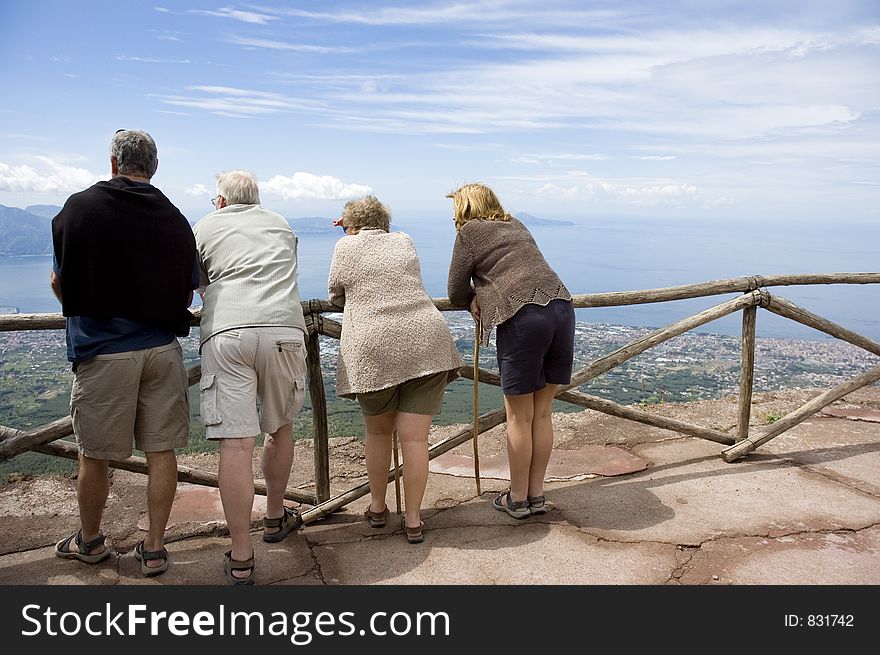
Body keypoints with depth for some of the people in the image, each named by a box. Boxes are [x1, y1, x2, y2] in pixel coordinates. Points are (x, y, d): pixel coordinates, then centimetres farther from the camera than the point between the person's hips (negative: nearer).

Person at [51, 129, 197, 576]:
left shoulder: (79, 208, -3)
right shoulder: (176, 220, 3)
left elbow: (61, 286, 4)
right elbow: (186, 297, 8)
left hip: (102, 351, -2)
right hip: (163, 349, 3)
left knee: (94, 455, 14)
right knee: (161, 452, 9)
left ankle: (89, 542, 33)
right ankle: (154, 549, 18)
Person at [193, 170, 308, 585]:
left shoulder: (204, 227, 18)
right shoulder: (281, 226, 26)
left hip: (227, 332, -2)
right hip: (284, 329, 3)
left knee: (236, 443, -5)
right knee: (280, 429, 19)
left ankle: (240, 560, -2)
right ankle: (275, 519, 37)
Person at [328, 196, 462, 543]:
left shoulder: (345, 246, 10)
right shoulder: (404, 241, 18)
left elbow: (336, 295, 23)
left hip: (373, 349, -2)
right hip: (426, 342, 2)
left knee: (377, 431, 18)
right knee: (415, 437, 3)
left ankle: (377, 507, 30)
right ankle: (413, 521, 9)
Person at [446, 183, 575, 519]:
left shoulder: (469, 232, 7)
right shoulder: (515, 225, 26)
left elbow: (457, 293, 11)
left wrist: (473, 301, 31)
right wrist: (481, 299, 24)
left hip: (522, 318, -6)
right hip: (561, 309, 7)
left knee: (519, 417, 6)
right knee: (541, 413, 14)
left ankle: (517, 499, 19)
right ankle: (536, 495, 25)